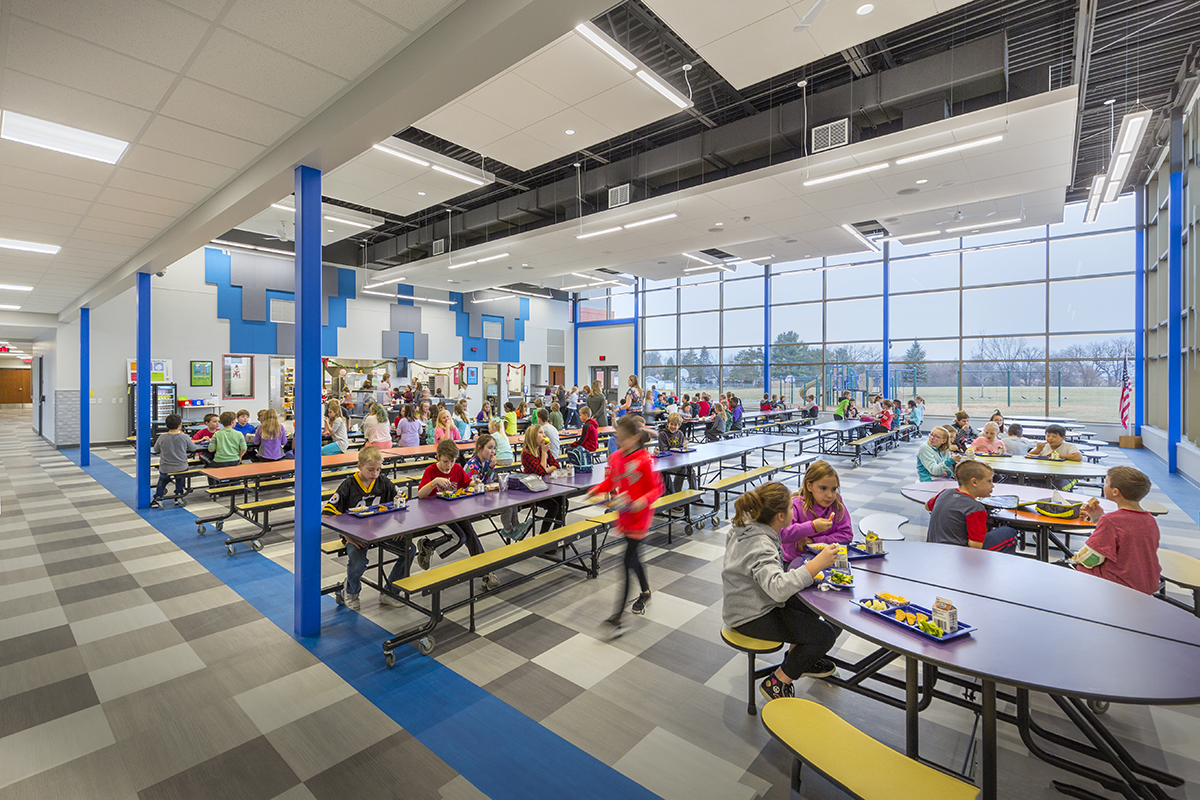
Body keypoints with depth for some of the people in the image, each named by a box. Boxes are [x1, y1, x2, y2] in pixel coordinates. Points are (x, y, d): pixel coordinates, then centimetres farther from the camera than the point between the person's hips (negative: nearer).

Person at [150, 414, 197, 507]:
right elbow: (193, 448, 4)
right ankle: (179, 495, 30)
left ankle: (158, 498, 21)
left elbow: (156, 450, 6)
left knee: (163, 479, 32)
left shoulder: (162, 437, -11)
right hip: (181, 469, 0)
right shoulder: (184, 437, -14)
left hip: (165, 470, 0)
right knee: (180, 478, 33)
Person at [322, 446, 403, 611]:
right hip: (355, 533, -3)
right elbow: (326, 514, -13)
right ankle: (351, 592, 10)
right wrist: (347, 536, -22)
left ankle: (388, 592, 5)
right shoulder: (348, 486, -11)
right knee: (357, 564, -30)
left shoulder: (383, 482, 0)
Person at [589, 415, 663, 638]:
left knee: (627, 562, -6)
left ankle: (617, 617, -1)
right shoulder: (615, 457, 2)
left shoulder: (644, 460, -18)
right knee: (632, 557, 21)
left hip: (639, 518, -7)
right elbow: (610, 481, 15)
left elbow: (657, 488, -12)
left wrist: (644, 500, -29)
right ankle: (645, 592, 46)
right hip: (624, 516, 7)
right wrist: (597, 489, -3)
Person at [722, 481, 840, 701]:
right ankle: (777, 683, 4)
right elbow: (778, 588, -46)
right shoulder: (760, 547, -32)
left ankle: (800, 660, 34)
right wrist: (816, 564, -45)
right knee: (825, 635, -10)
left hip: (749, 602, 10)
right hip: (751, 617, -10)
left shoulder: (747, 527, -3)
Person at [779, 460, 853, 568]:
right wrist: (812, 527, -38)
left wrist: (814, 541, -15)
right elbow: (781, 534, -27)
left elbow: (847, 534, -5)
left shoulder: (837, 505, -3)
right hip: (795, 559, -4)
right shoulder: (796, 505, -16)